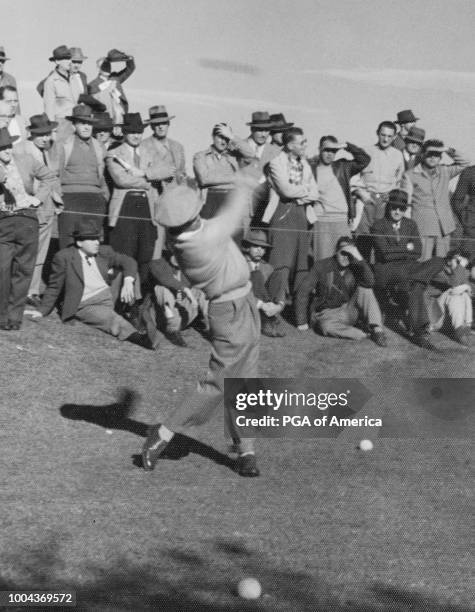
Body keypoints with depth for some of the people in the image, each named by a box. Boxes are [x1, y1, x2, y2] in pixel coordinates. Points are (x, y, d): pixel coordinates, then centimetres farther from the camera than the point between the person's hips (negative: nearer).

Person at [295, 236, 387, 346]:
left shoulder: (354, 267, -4)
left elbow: (370, 282, -24)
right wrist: (301, 321, -8)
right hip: (328, 314, -3)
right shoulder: (322, 266, -9)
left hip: (349, 311, 3)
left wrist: (360, 259, -28)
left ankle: (377, 330, -26)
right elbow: (303, 291, -6)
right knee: (327, 327, -37)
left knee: (364, 289, -21)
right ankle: (365, 336, -32)